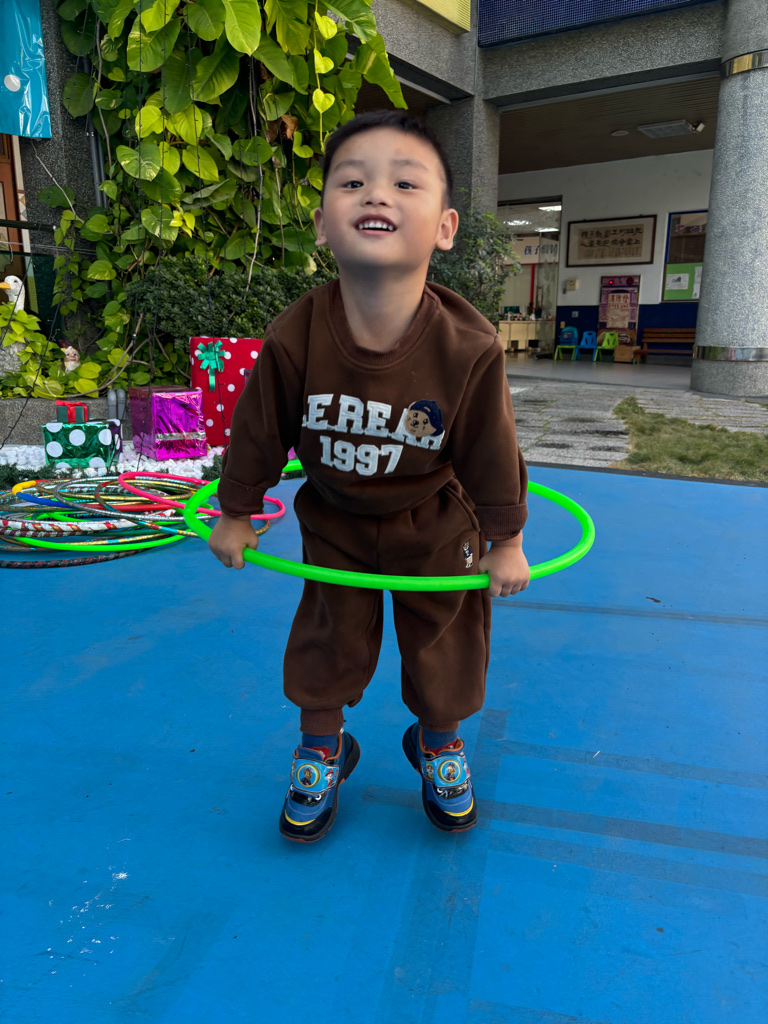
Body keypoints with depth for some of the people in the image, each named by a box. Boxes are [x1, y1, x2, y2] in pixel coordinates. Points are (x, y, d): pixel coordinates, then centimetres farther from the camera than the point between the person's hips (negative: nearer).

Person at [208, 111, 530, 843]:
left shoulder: (468, 349, -30)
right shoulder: (293, 339, -27)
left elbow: (491, 454, -16)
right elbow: (258, 434, -11)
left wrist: (506, 543, -5)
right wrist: (235, 516, 1)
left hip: (434, 525, 0)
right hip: (334, 521, 1)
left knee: (444, 639, 13)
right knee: (328, 637, 13)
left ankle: (438, 741, 43)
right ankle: (322, 747, 40)